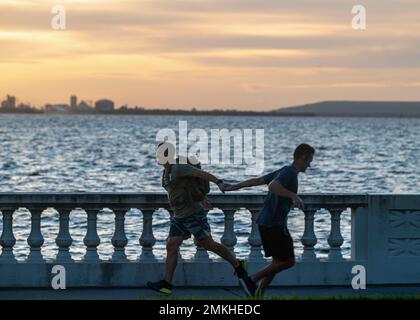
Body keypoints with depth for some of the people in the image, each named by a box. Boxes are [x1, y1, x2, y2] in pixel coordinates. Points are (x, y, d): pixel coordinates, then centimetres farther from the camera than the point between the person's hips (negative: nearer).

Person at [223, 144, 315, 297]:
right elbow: (272, 186, -31)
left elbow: (257, 180, 21)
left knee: (278, 261, 13)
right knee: (288, 261, -3)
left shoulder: (283, 172, 15)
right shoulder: (289, 172, -13)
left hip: (266, 222, 10)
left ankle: (258, 295, 9)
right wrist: (293, 196, -38)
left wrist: (233, 187, 27)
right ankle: (252, 280, -3)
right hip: (275, 224, -10)